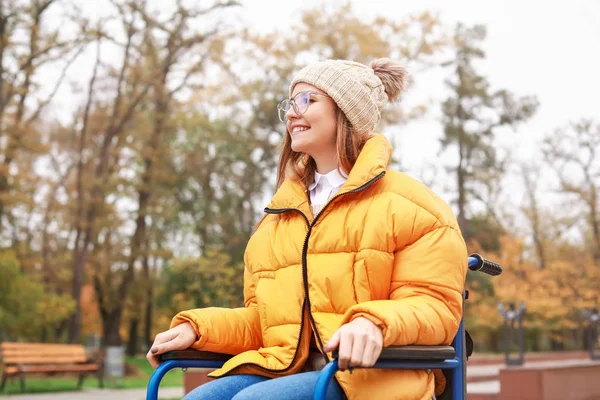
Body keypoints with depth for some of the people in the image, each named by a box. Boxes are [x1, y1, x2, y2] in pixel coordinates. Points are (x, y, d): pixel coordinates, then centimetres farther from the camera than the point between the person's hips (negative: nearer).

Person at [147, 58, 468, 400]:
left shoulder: (407, 204, 6)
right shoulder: (278, 216, 26)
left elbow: (435, 307, -4)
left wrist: (376, 323, -26)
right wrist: (198, 328, 9)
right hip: (282, 370, 6)